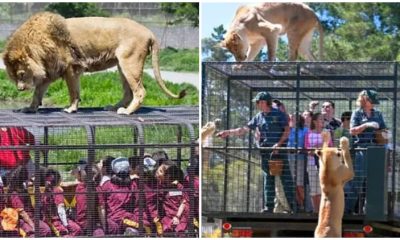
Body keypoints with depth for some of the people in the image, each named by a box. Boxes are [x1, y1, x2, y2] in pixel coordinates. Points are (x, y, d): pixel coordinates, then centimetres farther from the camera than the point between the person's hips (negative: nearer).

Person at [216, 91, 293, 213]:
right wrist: (228, 132, 9)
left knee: (286, 179, -5)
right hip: (265, 151, 6)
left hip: (280, 150, -5)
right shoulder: (258, 117, 12)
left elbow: (287, 130, -6)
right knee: (268, 179, 7)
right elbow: (245, 129, 14)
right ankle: (269, 206, 12)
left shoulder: (279, 114, -3)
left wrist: (279, 144, -16)